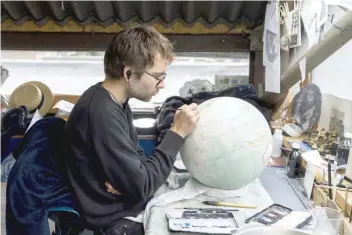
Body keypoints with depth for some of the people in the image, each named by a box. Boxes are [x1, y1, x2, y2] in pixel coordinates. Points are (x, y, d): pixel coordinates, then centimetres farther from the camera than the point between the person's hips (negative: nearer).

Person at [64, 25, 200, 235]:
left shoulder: (116, 101, 1)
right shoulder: (102, 113, -28)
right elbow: (141, 187, -26)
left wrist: (130, 177, -14)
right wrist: (178, 133, -20)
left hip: (132, 202, 8)